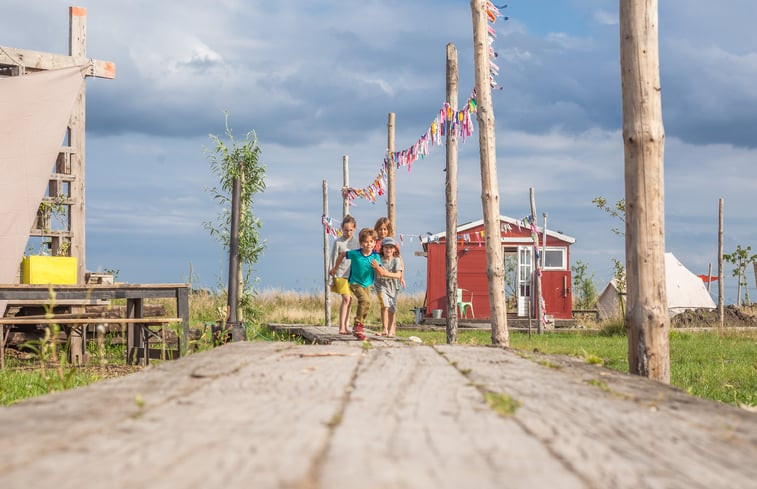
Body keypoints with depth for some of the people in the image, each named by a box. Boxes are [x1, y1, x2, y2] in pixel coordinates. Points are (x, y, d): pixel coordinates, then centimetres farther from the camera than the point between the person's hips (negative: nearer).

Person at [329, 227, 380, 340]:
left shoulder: (375, 256, -11)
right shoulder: (355, 254, -16)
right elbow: (342, 254, 3)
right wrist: (335, 268, 12)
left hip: (367, 285, 5)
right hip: (355, 283, -5)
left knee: (363, 305, 14)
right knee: (365, 301, -28)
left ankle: (357, 330, 33)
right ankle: (358, 325, -21)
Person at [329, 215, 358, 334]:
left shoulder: (357, 242, 8)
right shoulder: (338, 242, -2)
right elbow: (333, 260, 1)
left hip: (353, 275, 4)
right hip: (340, 274, -4)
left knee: (349, 301, 4)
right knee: (346, 298, -16)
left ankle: (345, 327, 11)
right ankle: (342, 327, -15)